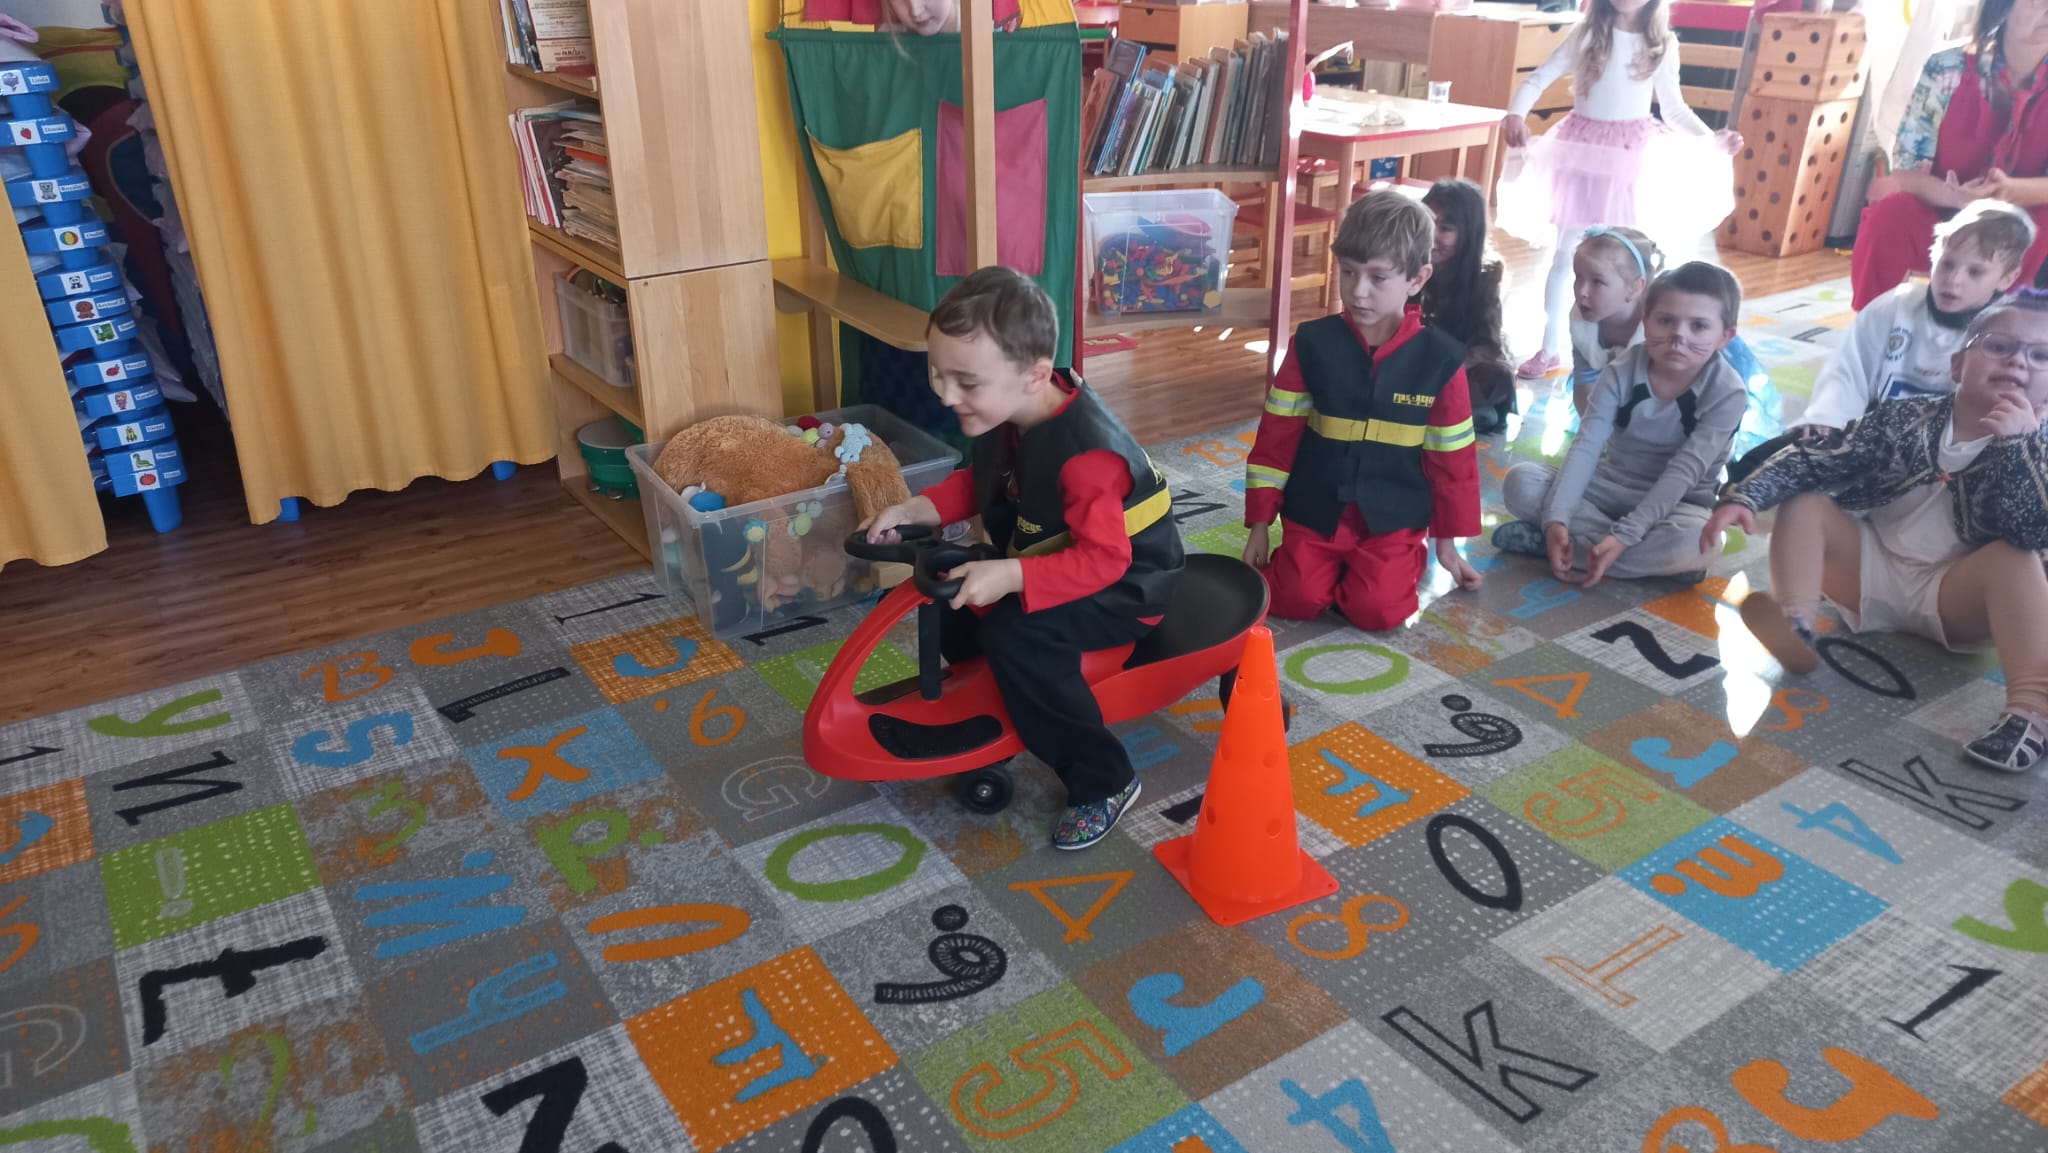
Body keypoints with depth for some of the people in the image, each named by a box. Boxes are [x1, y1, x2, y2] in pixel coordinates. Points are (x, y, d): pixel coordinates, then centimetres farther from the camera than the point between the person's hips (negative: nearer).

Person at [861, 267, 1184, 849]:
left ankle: (1103, 781, -14)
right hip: (1058, 556, 9)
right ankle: (988, 715, 28)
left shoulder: (1084, 453, -34)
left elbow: (1102, 559, -34)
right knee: (954, 603, 3)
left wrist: (1011, 577, -42)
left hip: (1124, 583, -9)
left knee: (1014, 635, -30)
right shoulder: (1007, 415, -7)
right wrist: (914, 510, -7)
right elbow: (979, 483, 9)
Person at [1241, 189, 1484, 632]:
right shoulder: (1312, 343, -7)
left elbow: (1452, 458, 1)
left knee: (1377, 611, -18)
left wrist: (1447, 542, 7)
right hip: (1315, 512, 1)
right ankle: (1333, 562, 18)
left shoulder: (1440, 359, -8)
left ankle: (1411, 556, 14)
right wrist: (1260, 524, -2)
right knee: (1296, 600, -15)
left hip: (1393, 519, -1)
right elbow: (1277, 435, -2)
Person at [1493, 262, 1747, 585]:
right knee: (1520, 482, -22)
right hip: (1608, 486, 2)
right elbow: (1585, 447, -20)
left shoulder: (1728, 394, -17)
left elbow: (1682, 473, -23)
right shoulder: (1621, 372, -12)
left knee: (1696, 543, -38)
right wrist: (1556, 520, -36)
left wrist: (1622, 536, -35)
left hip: (1674, 503, -2)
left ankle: (1541, 541, -28)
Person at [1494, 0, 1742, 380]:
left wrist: (1712, 139, -5)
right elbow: (1538, 79, -3)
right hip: (1583, 152, -1)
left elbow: (1674, 109, 8)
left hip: (1632, 158, 1)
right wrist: (1516, 113, -22)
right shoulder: (1587, 33, -2)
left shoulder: (1662, 44, 2)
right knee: (1566, 252, 3)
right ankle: (1550, 349, 13)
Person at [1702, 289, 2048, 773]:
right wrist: (1744, 496, -26)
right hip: (1870, 570, 2)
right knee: (1802, 503, -15)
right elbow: (1811, 461, -9)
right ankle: (1796, 624, -42)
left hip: (1952, 597, -2)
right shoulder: (1904, 418, -4)